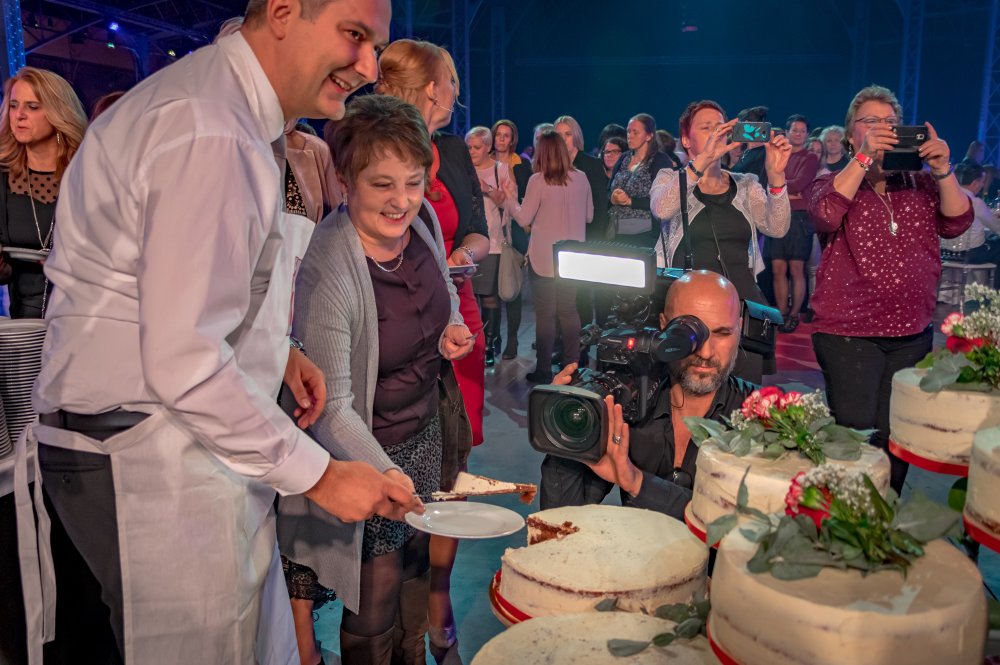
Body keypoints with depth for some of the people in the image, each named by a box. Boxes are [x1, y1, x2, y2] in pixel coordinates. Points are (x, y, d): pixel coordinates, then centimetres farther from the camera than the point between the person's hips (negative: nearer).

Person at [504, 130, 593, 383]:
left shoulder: (538, 180, -13)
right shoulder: (580, 178, 0)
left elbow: (524, 219, -9)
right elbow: (588, 216, 9)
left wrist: (511, 198, 6)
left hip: (544, 258, -4)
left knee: (545, 314, 3)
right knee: (569, 311, 14)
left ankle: (544, 370, 8)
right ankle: (572, 366, 19)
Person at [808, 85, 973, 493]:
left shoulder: (920, 185, 13)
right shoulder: (834, 183, 2)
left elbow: (957, 222, -1)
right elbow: (826, 215, -20)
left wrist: (943, 171, -14)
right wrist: (864, 157, -23)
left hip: (913, 334, 4)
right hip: (849, 335, -4)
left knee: (896, 440, 11)